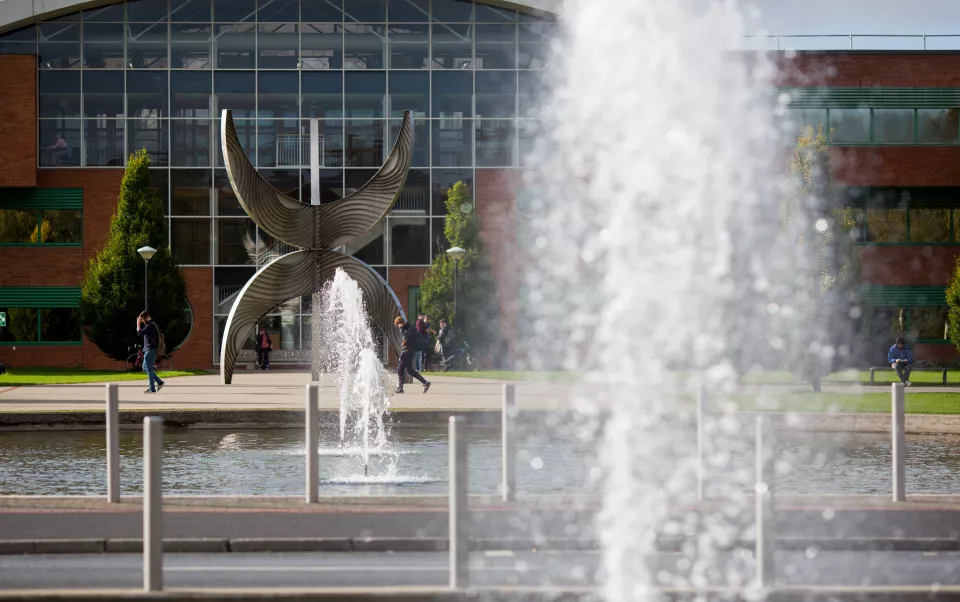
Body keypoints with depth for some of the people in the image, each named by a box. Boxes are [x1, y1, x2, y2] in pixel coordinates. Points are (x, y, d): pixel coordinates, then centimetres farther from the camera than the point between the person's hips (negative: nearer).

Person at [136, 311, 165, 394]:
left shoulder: (150, 325, -16)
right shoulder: (151, 324, 16)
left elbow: (139, 333, -19)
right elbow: (142, 331, 23)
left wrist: (138, 324, -8)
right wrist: (140, 323, 13)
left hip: (150, 350, -10)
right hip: (149, 349, 10)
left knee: (148, 369, -5)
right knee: (145, 368, 16)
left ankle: (152, 389, -2)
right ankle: (160, 382, 15)